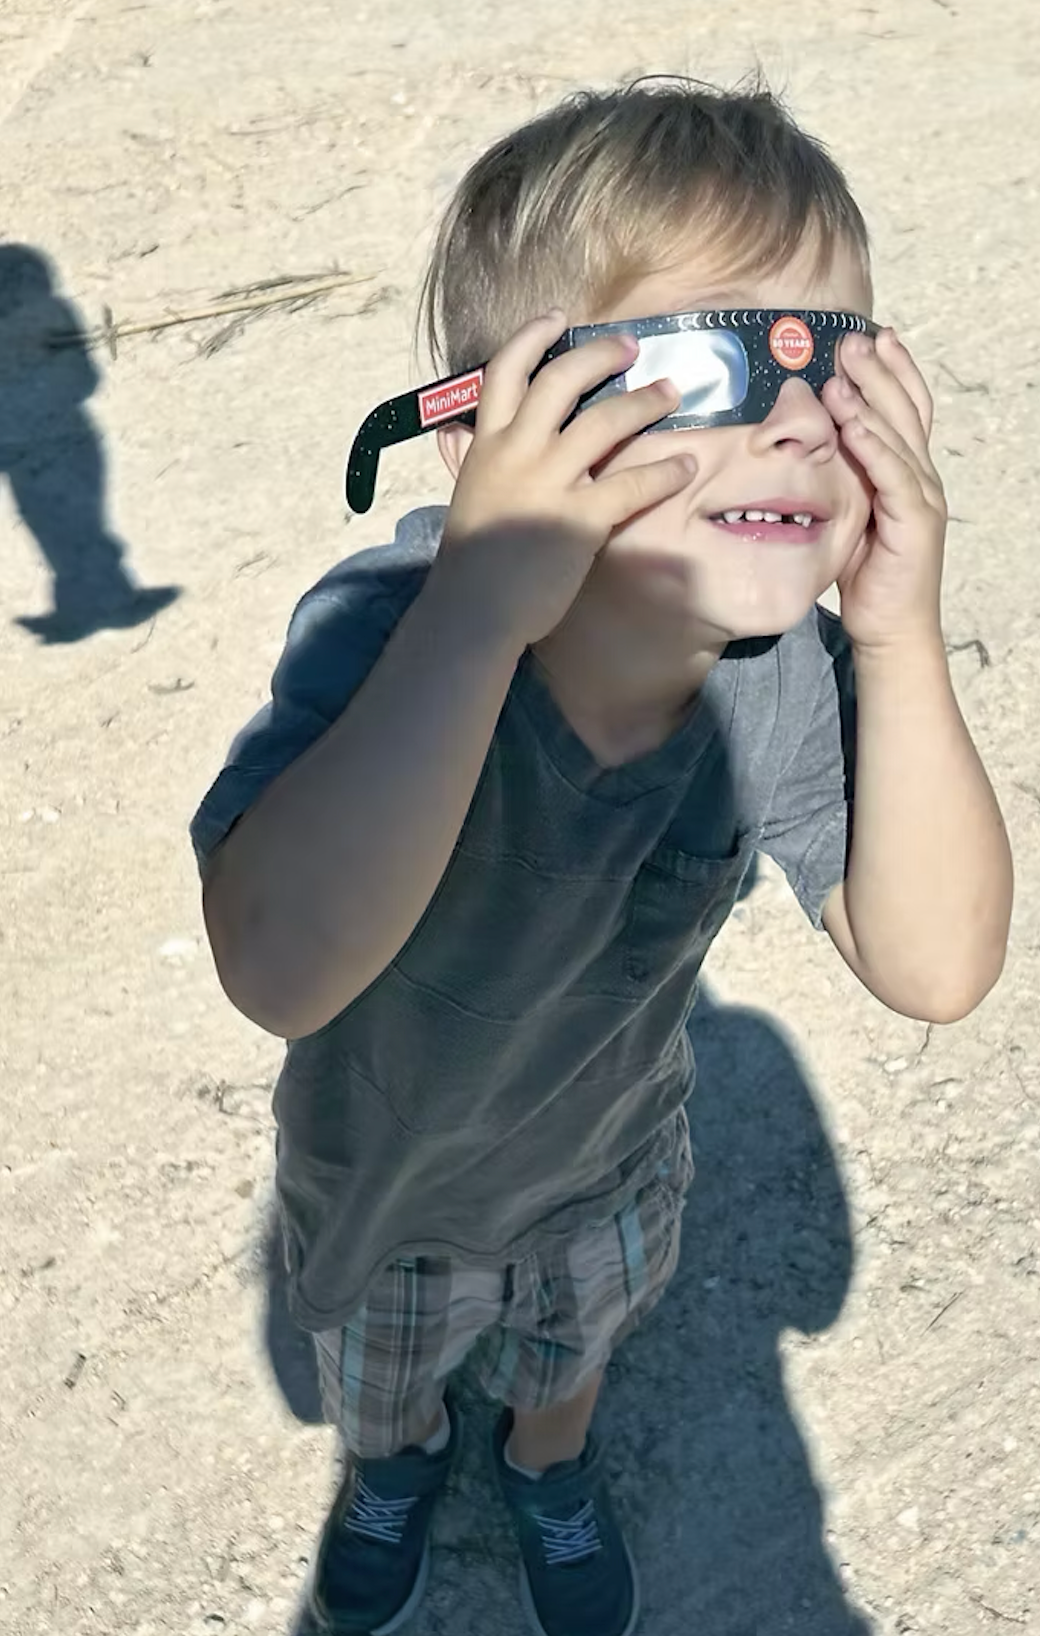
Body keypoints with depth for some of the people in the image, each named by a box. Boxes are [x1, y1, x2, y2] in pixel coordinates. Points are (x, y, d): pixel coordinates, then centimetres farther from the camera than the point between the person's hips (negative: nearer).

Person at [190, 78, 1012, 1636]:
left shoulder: (787, 672, -29)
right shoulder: (386, 633, -41)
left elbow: (934, 967, -31)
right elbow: (283, 968, -55)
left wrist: (901, 638, -42)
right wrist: (479, 598, -59)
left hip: (608, 1161, 3)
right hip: (380, 1172, -2)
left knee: (577, 1345, 35)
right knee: (378, 1372, 33)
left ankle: (551, 1464, 72)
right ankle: (398, 1461, 70)